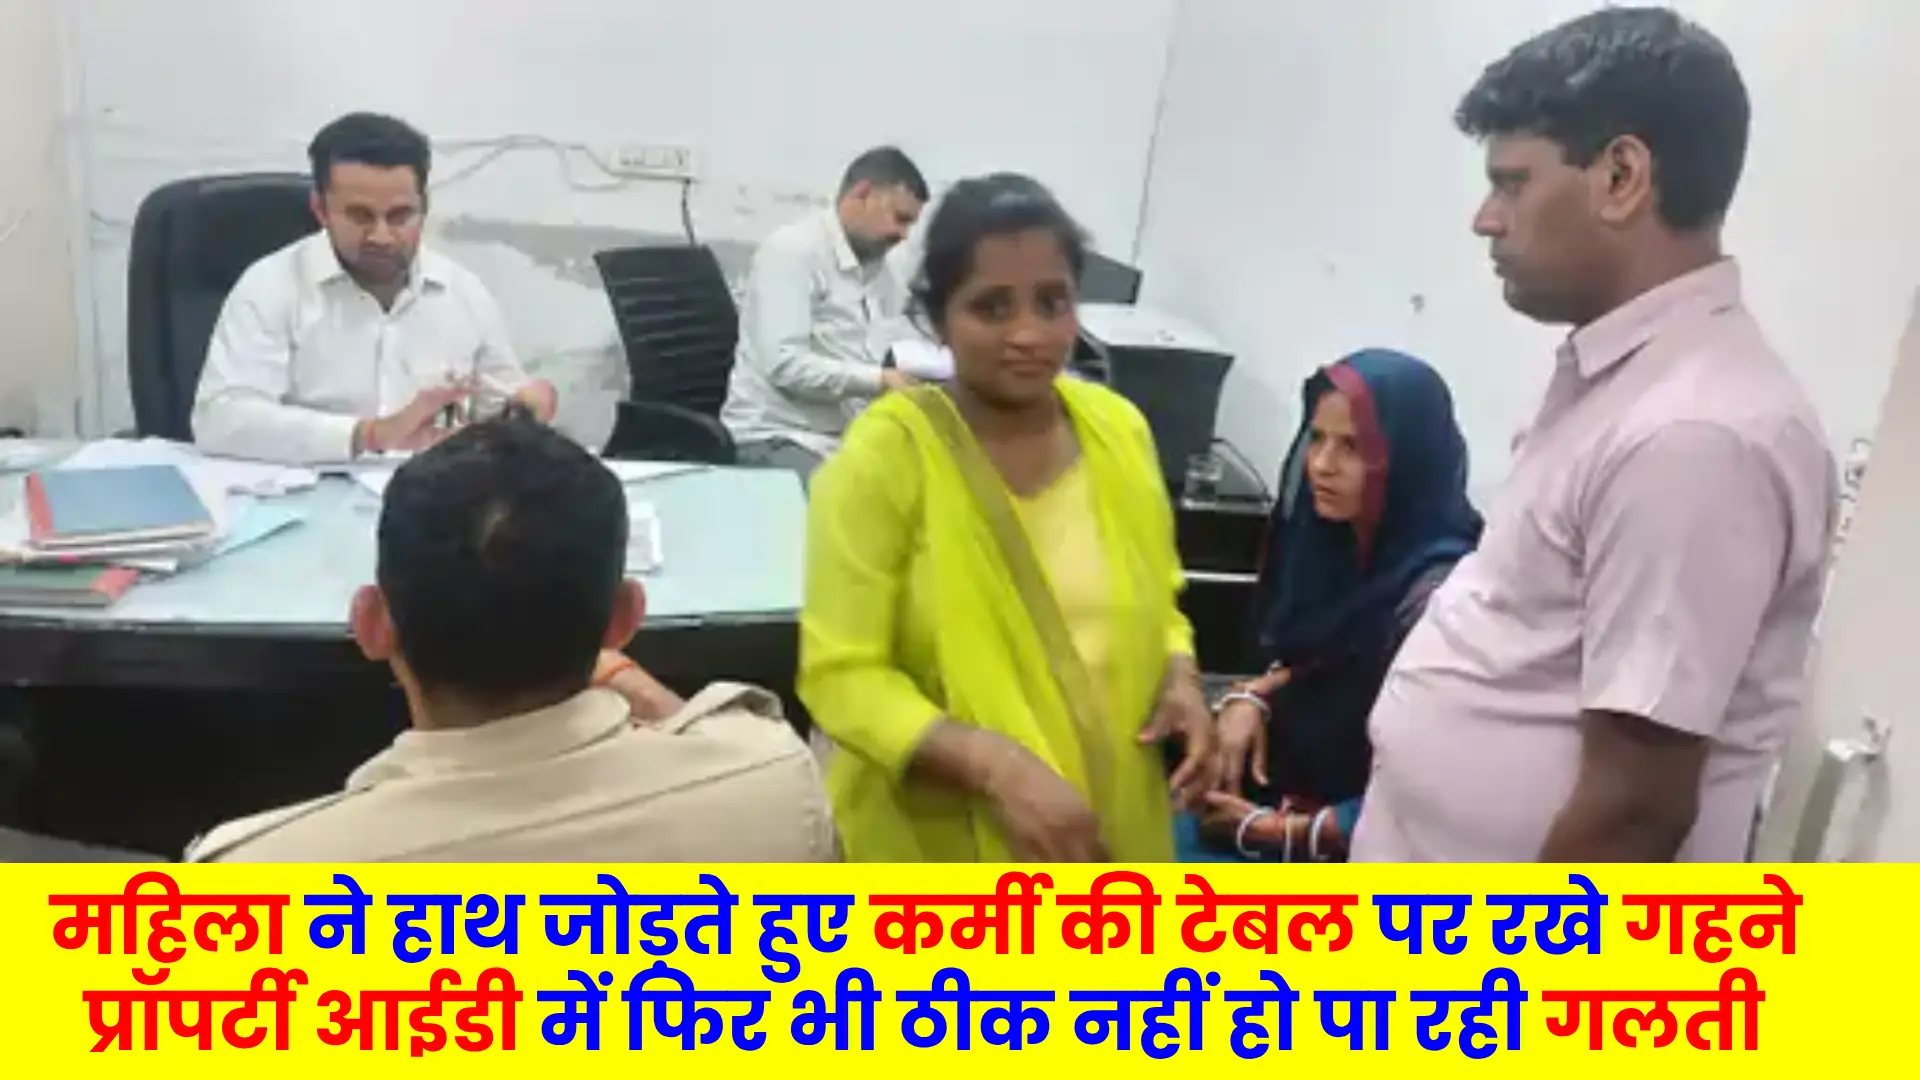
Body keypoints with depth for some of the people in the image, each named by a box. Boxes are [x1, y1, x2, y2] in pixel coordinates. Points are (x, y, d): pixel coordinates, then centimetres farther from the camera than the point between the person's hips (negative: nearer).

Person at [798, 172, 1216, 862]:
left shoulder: (1117, 429, 0)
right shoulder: (884, 455, -15)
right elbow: (841, 675, -16)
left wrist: (1180, 678, -7)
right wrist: (997, 764, -29)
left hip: (1108, 820, 5)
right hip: (940, 840, -4)